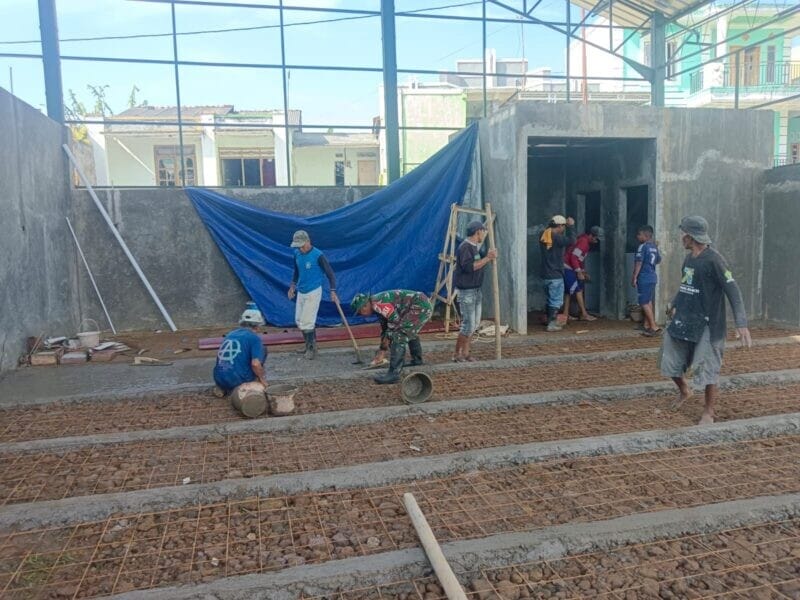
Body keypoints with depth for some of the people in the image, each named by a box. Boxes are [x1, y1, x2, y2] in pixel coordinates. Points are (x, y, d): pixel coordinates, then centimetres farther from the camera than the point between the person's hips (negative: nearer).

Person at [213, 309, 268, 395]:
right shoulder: (254, 337, -6)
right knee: (262, 349, 11)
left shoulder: (229, 334, 15)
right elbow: (255, 364, -19)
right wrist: (262, 379, -1)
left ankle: (222, 388, 17)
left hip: (219, 380, 6)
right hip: (238, 380, -6)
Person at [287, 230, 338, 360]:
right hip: (301, 292, 7)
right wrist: (293, 286, 15)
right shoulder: (297, 253, 0)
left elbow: (329, 273, -16)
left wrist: (333, 291, -24)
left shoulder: (318, 256, -19)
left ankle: (312, 348, 9)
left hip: (313, 292, -7)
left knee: (307, 322, -8)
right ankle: (309, 345, 29)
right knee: (299, 320, 13)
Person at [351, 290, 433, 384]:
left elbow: (395, 319, -17)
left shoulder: (376, 303, -14)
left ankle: (394, 373, -17)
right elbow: (385, 326, 26)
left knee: (398, 336, -14)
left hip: (420, 306, -11)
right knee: (411, 331, 34)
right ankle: (417, 359, 51)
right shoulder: (378, 306, 18)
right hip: (425, 305, 11)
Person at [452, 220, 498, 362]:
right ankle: (457, 354, 5)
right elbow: (469, 267, -28)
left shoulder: (474, 247, 14)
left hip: (476, 290, 10)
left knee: (475, 323, 11)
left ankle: (465, 353, 19)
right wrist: (487, 258, -25)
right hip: (466, 291, -10)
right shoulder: (465, 247, -17)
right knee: (468, 325, -8)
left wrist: (489, 258, 5)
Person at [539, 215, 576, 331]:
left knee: (550, 300, 19)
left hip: (546, 274, 8)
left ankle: (550, 321, 26)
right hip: (556, 274, -8)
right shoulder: (556, 237, -17)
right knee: (556, 301, -2)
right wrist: (570, 226, -11)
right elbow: (571, 241, -22)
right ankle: (552, 324, -4)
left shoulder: (544, 236, 6)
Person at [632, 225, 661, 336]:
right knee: (648, 302, 15)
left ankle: (654, 326, -11)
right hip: (652, 277, 9)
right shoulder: (654, 246, 12)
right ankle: (647, 325, 22)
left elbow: (638, 263, -18)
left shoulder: (642, 246, -14)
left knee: (644, 303, -6)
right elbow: (658, 260, 24)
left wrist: (634, 277, -15)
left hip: (644, 278, -9)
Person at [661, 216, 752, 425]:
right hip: (683, 321, 8)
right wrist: (674, 305, 35)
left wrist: (741, 324, -27)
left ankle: (708, 413, 18)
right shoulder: (688, 259, 7)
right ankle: (684, 391, 40)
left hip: (706, 325, -7)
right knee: (670, 362, 13)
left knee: (707, 371, 1)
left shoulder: (713, 260, -16)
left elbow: (733, 291, -19)